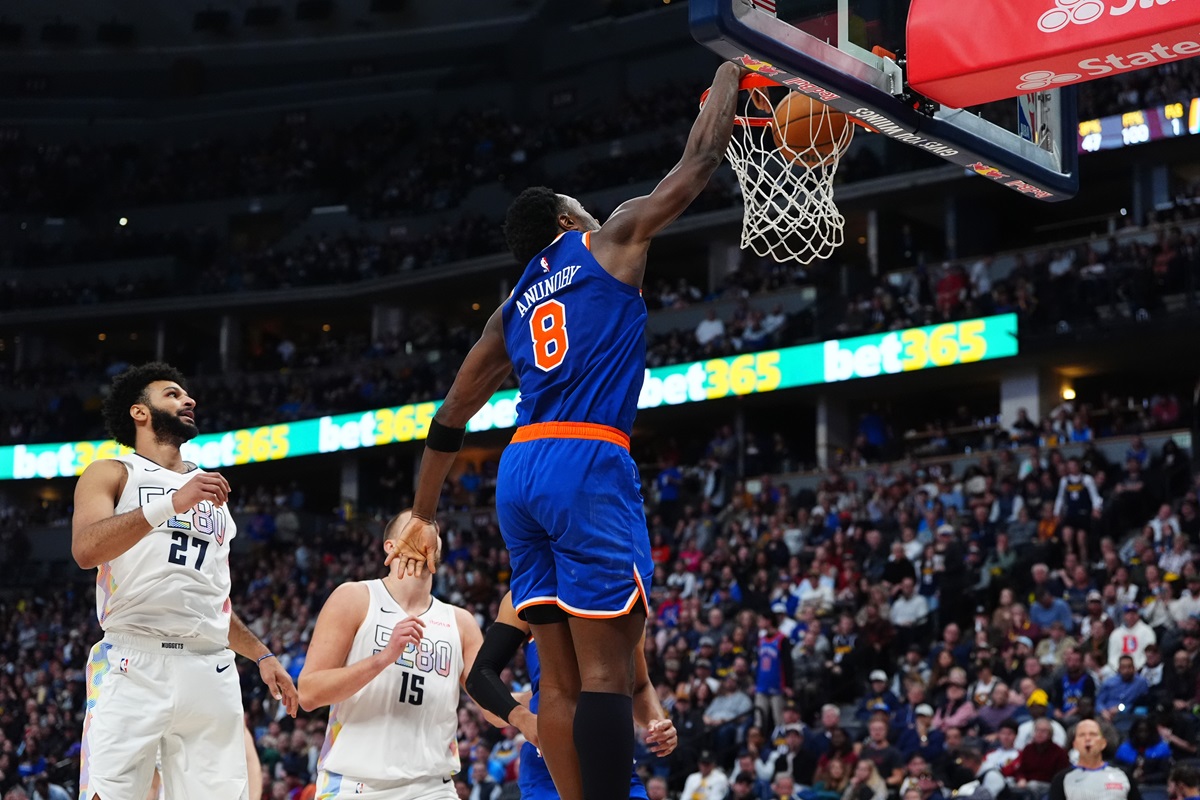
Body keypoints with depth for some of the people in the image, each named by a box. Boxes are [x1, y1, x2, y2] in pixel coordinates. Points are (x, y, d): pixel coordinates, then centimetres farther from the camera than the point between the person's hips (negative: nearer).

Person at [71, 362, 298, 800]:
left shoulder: (211, 489, 27)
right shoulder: (112, 474, 8)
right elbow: (85, 549, -13)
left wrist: (261, 655, 23)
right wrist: (171, 504, -20)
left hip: (211, 670, 5)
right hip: (136, 663, -5)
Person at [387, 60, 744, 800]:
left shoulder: (512, 310, 25)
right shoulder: (612, 242, 10)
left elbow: (450, 421, 24)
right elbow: (698, 164, 12)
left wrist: (423, 516, 30)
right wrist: (728, 77, 26)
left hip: (521, 473, 7)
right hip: (588, 466, -7)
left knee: (561, 676, 7)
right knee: (605, 671, -11)